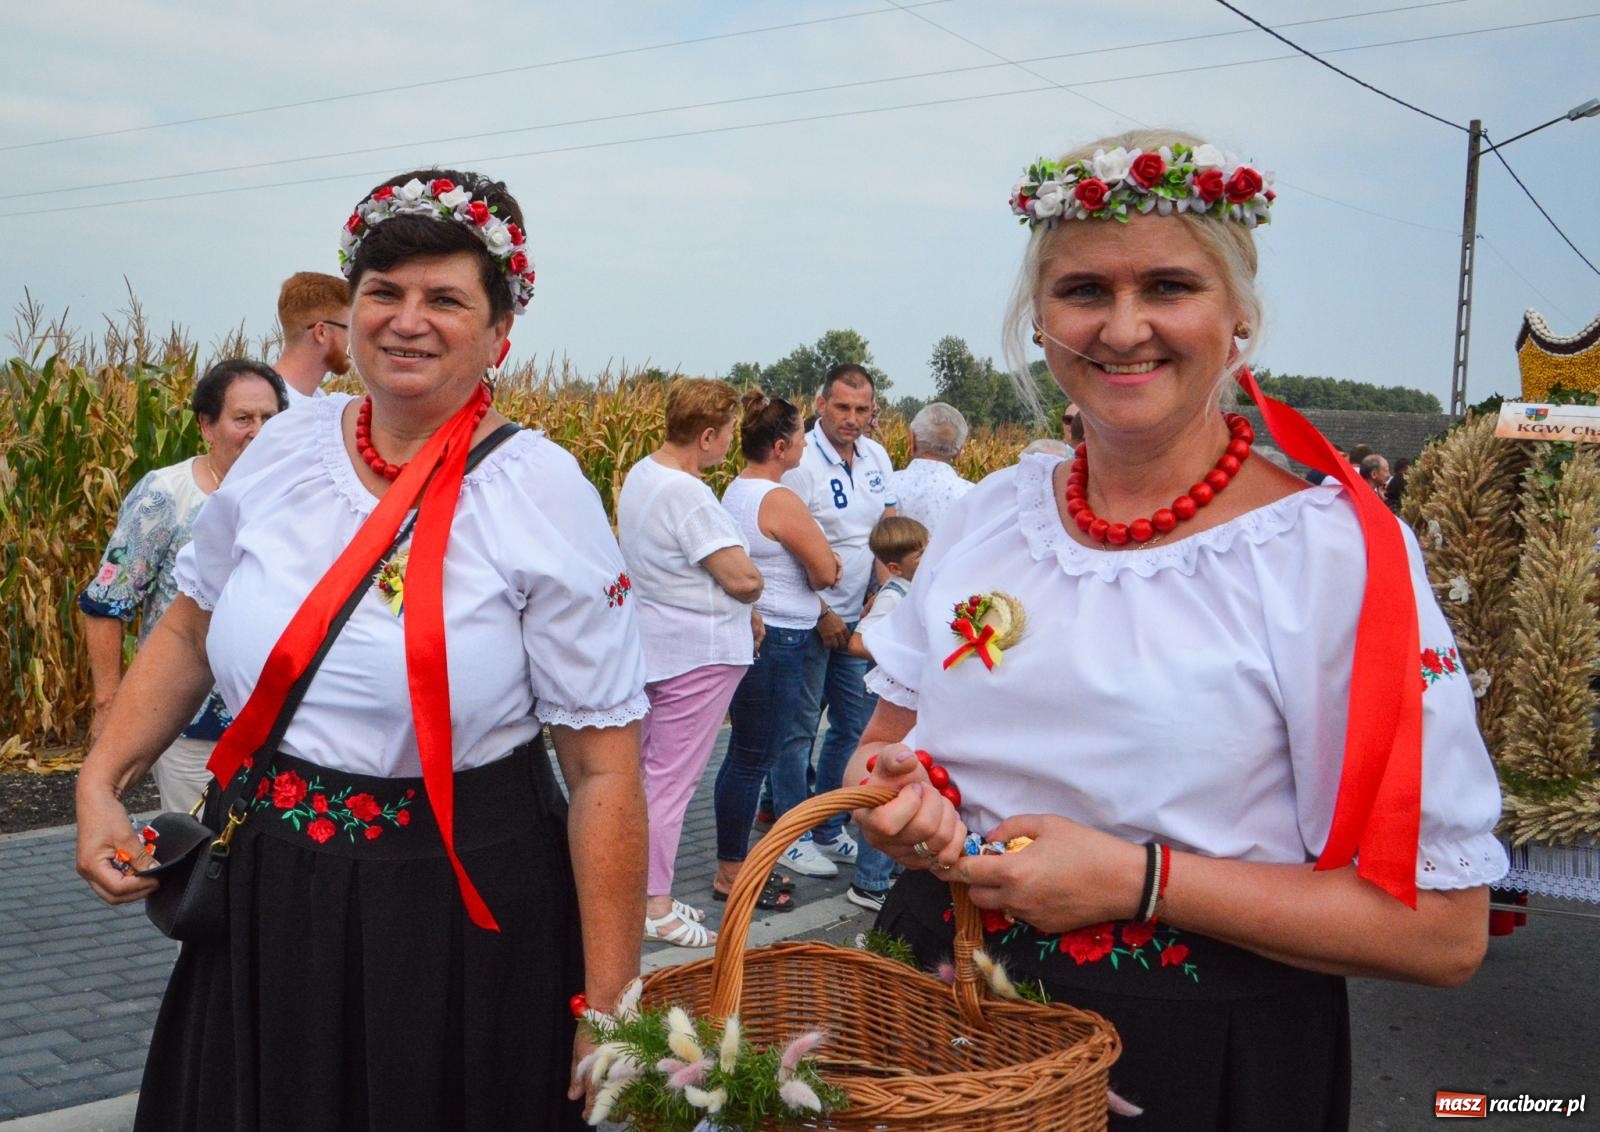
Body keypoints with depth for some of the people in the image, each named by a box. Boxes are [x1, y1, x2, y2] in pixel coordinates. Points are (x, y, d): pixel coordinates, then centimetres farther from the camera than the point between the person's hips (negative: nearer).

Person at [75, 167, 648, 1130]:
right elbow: (191, 629, 17)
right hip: (265, 906, 5)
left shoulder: (542, 493, -14)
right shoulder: (283, 453, 0)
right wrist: (102, 782, 5)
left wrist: (608, 1010, -15)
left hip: (465, 919, -4)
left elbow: (605, 770, -14)